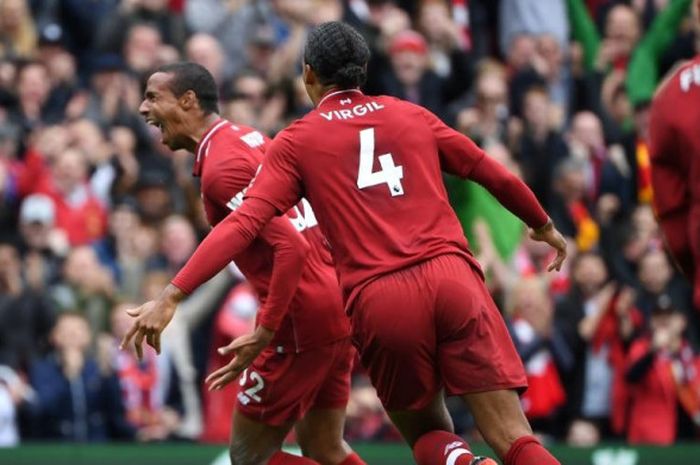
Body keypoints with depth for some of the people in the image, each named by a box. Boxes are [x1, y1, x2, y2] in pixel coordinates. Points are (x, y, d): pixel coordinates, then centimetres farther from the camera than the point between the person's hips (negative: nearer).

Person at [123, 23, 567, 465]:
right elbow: (494, 174, 27)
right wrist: (545, 225, 45)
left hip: (380, 303, -1)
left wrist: (171, 297, -6)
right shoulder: (411, 116, 18)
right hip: (451, 279, 1)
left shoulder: (297, 142, 10)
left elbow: (244, 224, -2)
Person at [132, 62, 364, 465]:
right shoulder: (255, 140, 14)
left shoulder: (221, 168, -15)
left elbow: (291, 247, -23)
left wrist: (264, 333, -24)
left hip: (304, 319, -9)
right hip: (339, 306, 9)